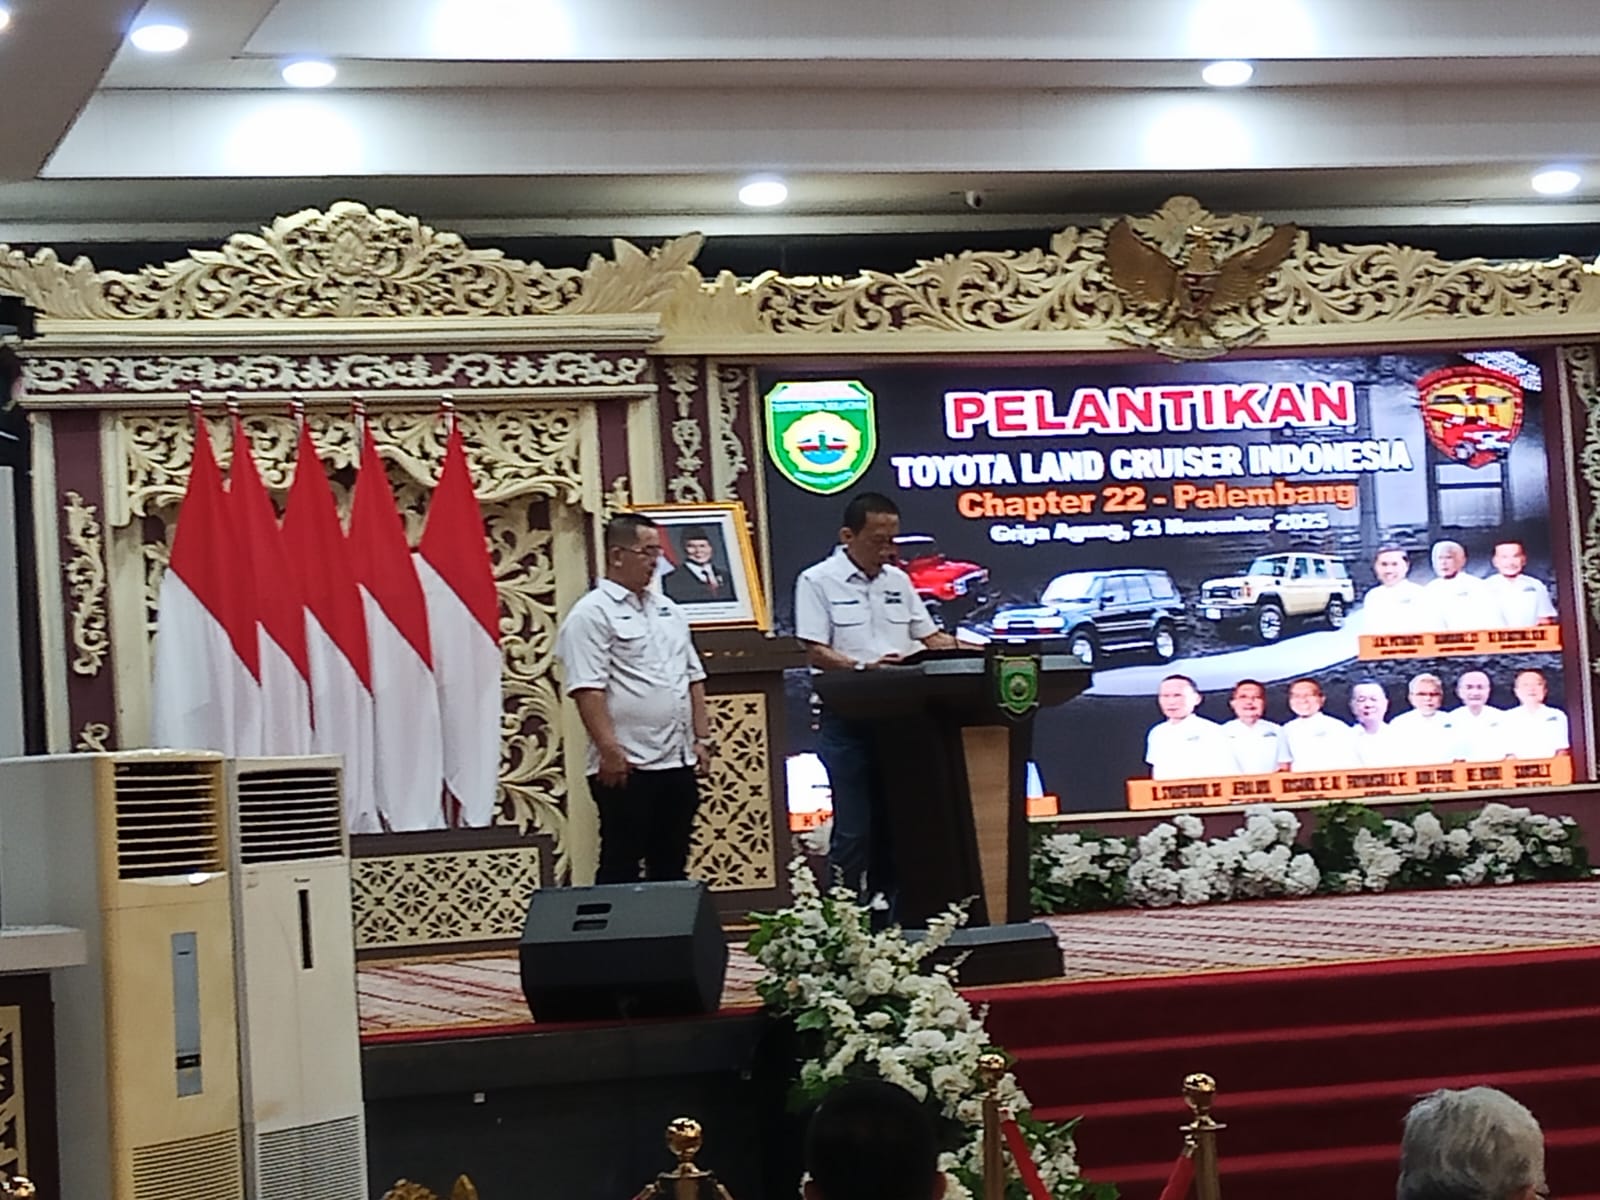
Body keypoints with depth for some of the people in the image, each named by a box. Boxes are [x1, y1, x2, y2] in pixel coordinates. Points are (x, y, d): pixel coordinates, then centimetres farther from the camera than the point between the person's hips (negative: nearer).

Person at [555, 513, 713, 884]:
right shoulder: (592, 614, -8)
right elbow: (587, 690, -16)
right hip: (627, 768, -7)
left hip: (679, 761, 7)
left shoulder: (669, 610, 17)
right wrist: (609, 750, -21)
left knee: (671, 864, 11)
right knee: (621, 867, -3)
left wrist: (701, 738, 12)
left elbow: (694, 678, 21)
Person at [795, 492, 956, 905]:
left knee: (894, 821, 7)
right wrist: (864, 668, -26)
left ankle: (887, 908, 13)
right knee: (853, 828, -6)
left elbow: (931, 638, 16)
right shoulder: (818, 582, -3)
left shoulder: (897, 580, 15)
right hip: (846, 719, -5)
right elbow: (815, 653, -10)